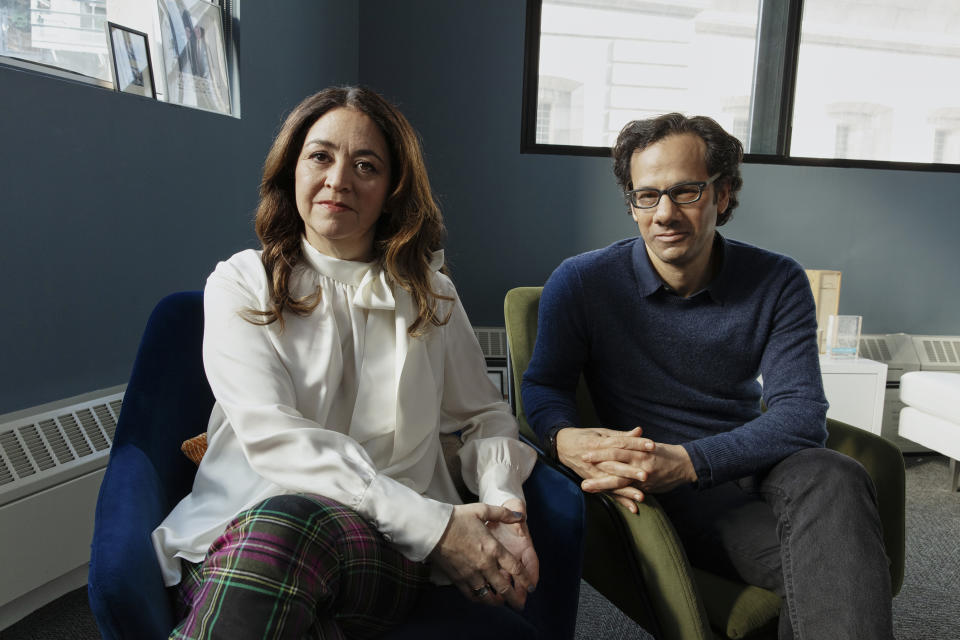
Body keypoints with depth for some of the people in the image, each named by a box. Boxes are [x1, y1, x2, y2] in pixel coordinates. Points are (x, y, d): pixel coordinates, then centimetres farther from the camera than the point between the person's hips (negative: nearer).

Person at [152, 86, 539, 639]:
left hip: (389, 545, 1)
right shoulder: (241, 284, 4)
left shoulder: (431, 294, 13)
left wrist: (506, 502, -6)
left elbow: (485, 414, 18)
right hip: (241, 527, 0)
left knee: (283, 527, -34)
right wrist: (433, 524, -18)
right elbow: (271, 436, -10)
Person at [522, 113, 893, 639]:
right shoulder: (581, 282, -4)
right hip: (669, 497, -3)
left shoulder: (777, 283, 0)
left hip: (757, 472, 4)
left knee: (831, 476, -32)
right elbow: (543, 384, 0)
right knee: (830, 548, -30)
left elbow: (801, 414, -9)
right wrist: (565, 439, -27)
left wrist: (685, 460, -27)